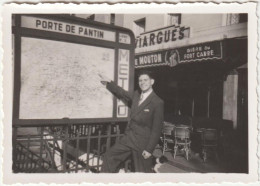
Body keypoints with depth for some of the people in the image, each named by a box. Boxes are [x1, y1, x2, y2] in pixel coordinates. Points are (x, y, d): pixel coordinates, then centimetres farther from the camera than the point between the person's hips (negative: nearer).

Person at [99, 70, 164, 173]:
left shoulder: (158, 102, -15)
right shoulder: (136, 94, 5)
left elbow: (156, 129, -14)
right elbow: (123, 94, 26)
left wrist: (149, 149, -15)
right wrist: (109, 83, 24)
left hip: (142, 143, -7)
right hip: (128, 138, 7)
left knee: (143, 171, 5)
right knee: (109, 157, 9)